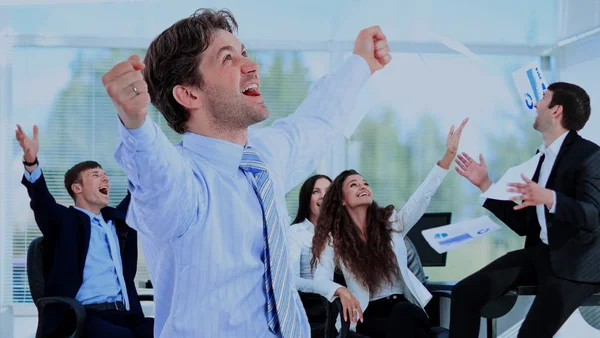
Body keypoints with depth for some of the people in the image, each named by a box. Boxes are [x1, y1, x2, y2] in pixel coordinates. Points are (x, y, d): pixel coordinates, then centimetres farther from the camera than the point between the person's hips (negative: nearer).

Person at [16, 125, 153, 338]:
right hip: (82, 317, -6)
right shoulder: (64, 220, 7)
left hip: (124, 315, 6)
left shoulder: (117, 219, 25)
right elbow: (41, 199, -11)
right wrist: (31, 161, -30)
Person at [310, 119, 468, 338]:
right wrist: (342, 291, -30)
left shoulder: (391, 222, 11)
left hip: (404, 306, 2)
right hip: (367, 315, -2)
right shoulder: (334, 238, 6)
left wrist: (449, 154, -13)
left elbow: (423, 194, -1)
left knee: (404, 314, -37)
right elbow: (320, 280, -5)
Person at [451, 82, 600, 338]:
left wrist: (549, 198, -41)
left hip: (574, 264, -8)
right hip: (540, 254, 8)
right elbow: (522, 224, 14)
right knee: (465, 292, -7)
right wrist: (485, 184, 11)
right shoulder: (543, 156, 13)